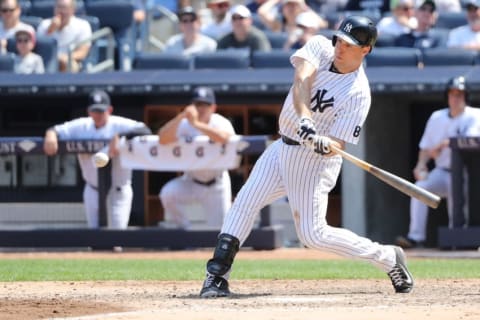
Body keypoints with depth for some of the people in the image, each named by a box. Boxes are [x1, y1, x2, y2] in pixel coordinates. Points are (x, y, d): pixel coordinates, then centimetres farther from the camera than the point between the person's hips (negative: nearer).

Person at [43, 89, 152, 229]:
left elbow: (144, 131, -28)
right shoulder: (81, 126, -1)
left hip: (118, 191, -4)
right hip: (93, 190, 4)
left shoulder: (119, 125, -13)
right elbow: (57, 130, -4)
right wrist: (51, 135, -29)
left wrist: (119, 137, -42)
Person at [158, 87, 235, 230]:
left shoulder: (220, 123, -15)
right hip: (190, 182, 1)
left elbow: (225, 137, -40)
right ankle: (184, 230, -7)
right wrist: (181, 116, -39)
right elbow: (162, 139, -28)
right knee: (168, 193, -27)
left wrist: (197, 124, -46)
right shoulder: (185, 124, -11)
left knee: (219, 231, -3)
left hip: (216, 185, -1)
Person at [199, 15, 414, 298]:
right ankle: (217, 276, -4)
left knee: (313, 234, -9)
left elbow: (339, 142, -20)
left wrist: (326, 145, -43)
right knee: (244, 203, -5)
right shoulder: (320, 47, -5)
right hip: (283, 147, 6)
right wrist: (304, 119, -39)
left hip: (314, 159, -6)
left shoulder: (359, 93, -18)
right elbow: (301, 80, -23)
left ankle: (388, 258, 5)